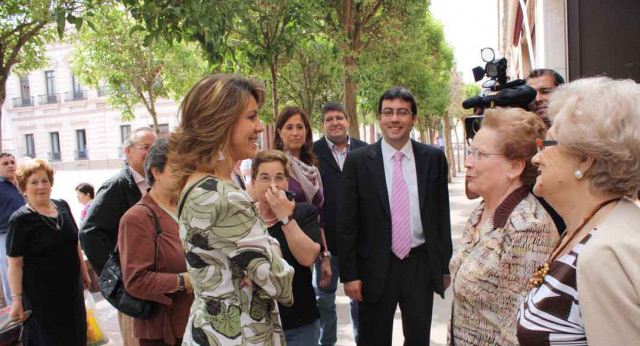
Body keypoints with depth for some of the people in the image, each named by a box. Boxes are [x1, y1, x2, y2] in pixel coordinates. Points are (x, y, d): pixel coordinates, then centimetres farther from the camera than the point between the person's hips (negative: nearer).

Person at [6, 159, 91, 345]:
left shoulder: (62, 206, 3)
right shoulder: (20, 219, -13)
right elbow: (15, 264, -14)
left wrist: (84, 272, 17)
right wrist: (17, 298, -18)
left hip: (72, 288, 6)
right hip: (41, 295, -5)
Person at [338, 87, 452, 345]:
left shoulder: (434, 158, 1)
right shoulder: (358, 161, -5)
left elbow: (442, 215, 6)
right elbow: (346, 223, -4)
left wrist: (444, 266, 7)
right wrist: (349, 274, -6)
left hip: (422, 265, 2)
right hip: (376, 267, -1)